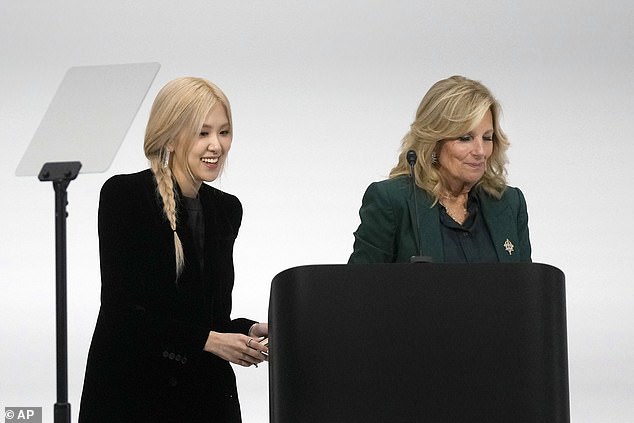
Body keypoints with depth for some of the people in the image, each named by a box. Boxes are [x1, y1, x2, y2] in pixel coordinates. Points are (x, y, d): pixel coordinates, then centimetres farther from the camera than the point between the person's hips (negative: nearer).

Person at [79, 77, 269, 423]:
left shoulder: (226, 210, 9)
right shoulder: (123, 195, -9)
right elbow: (123, 309, -14)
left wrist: (248, 332, -5)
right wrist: (207, 341, -19)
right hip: (130, 395, -5)